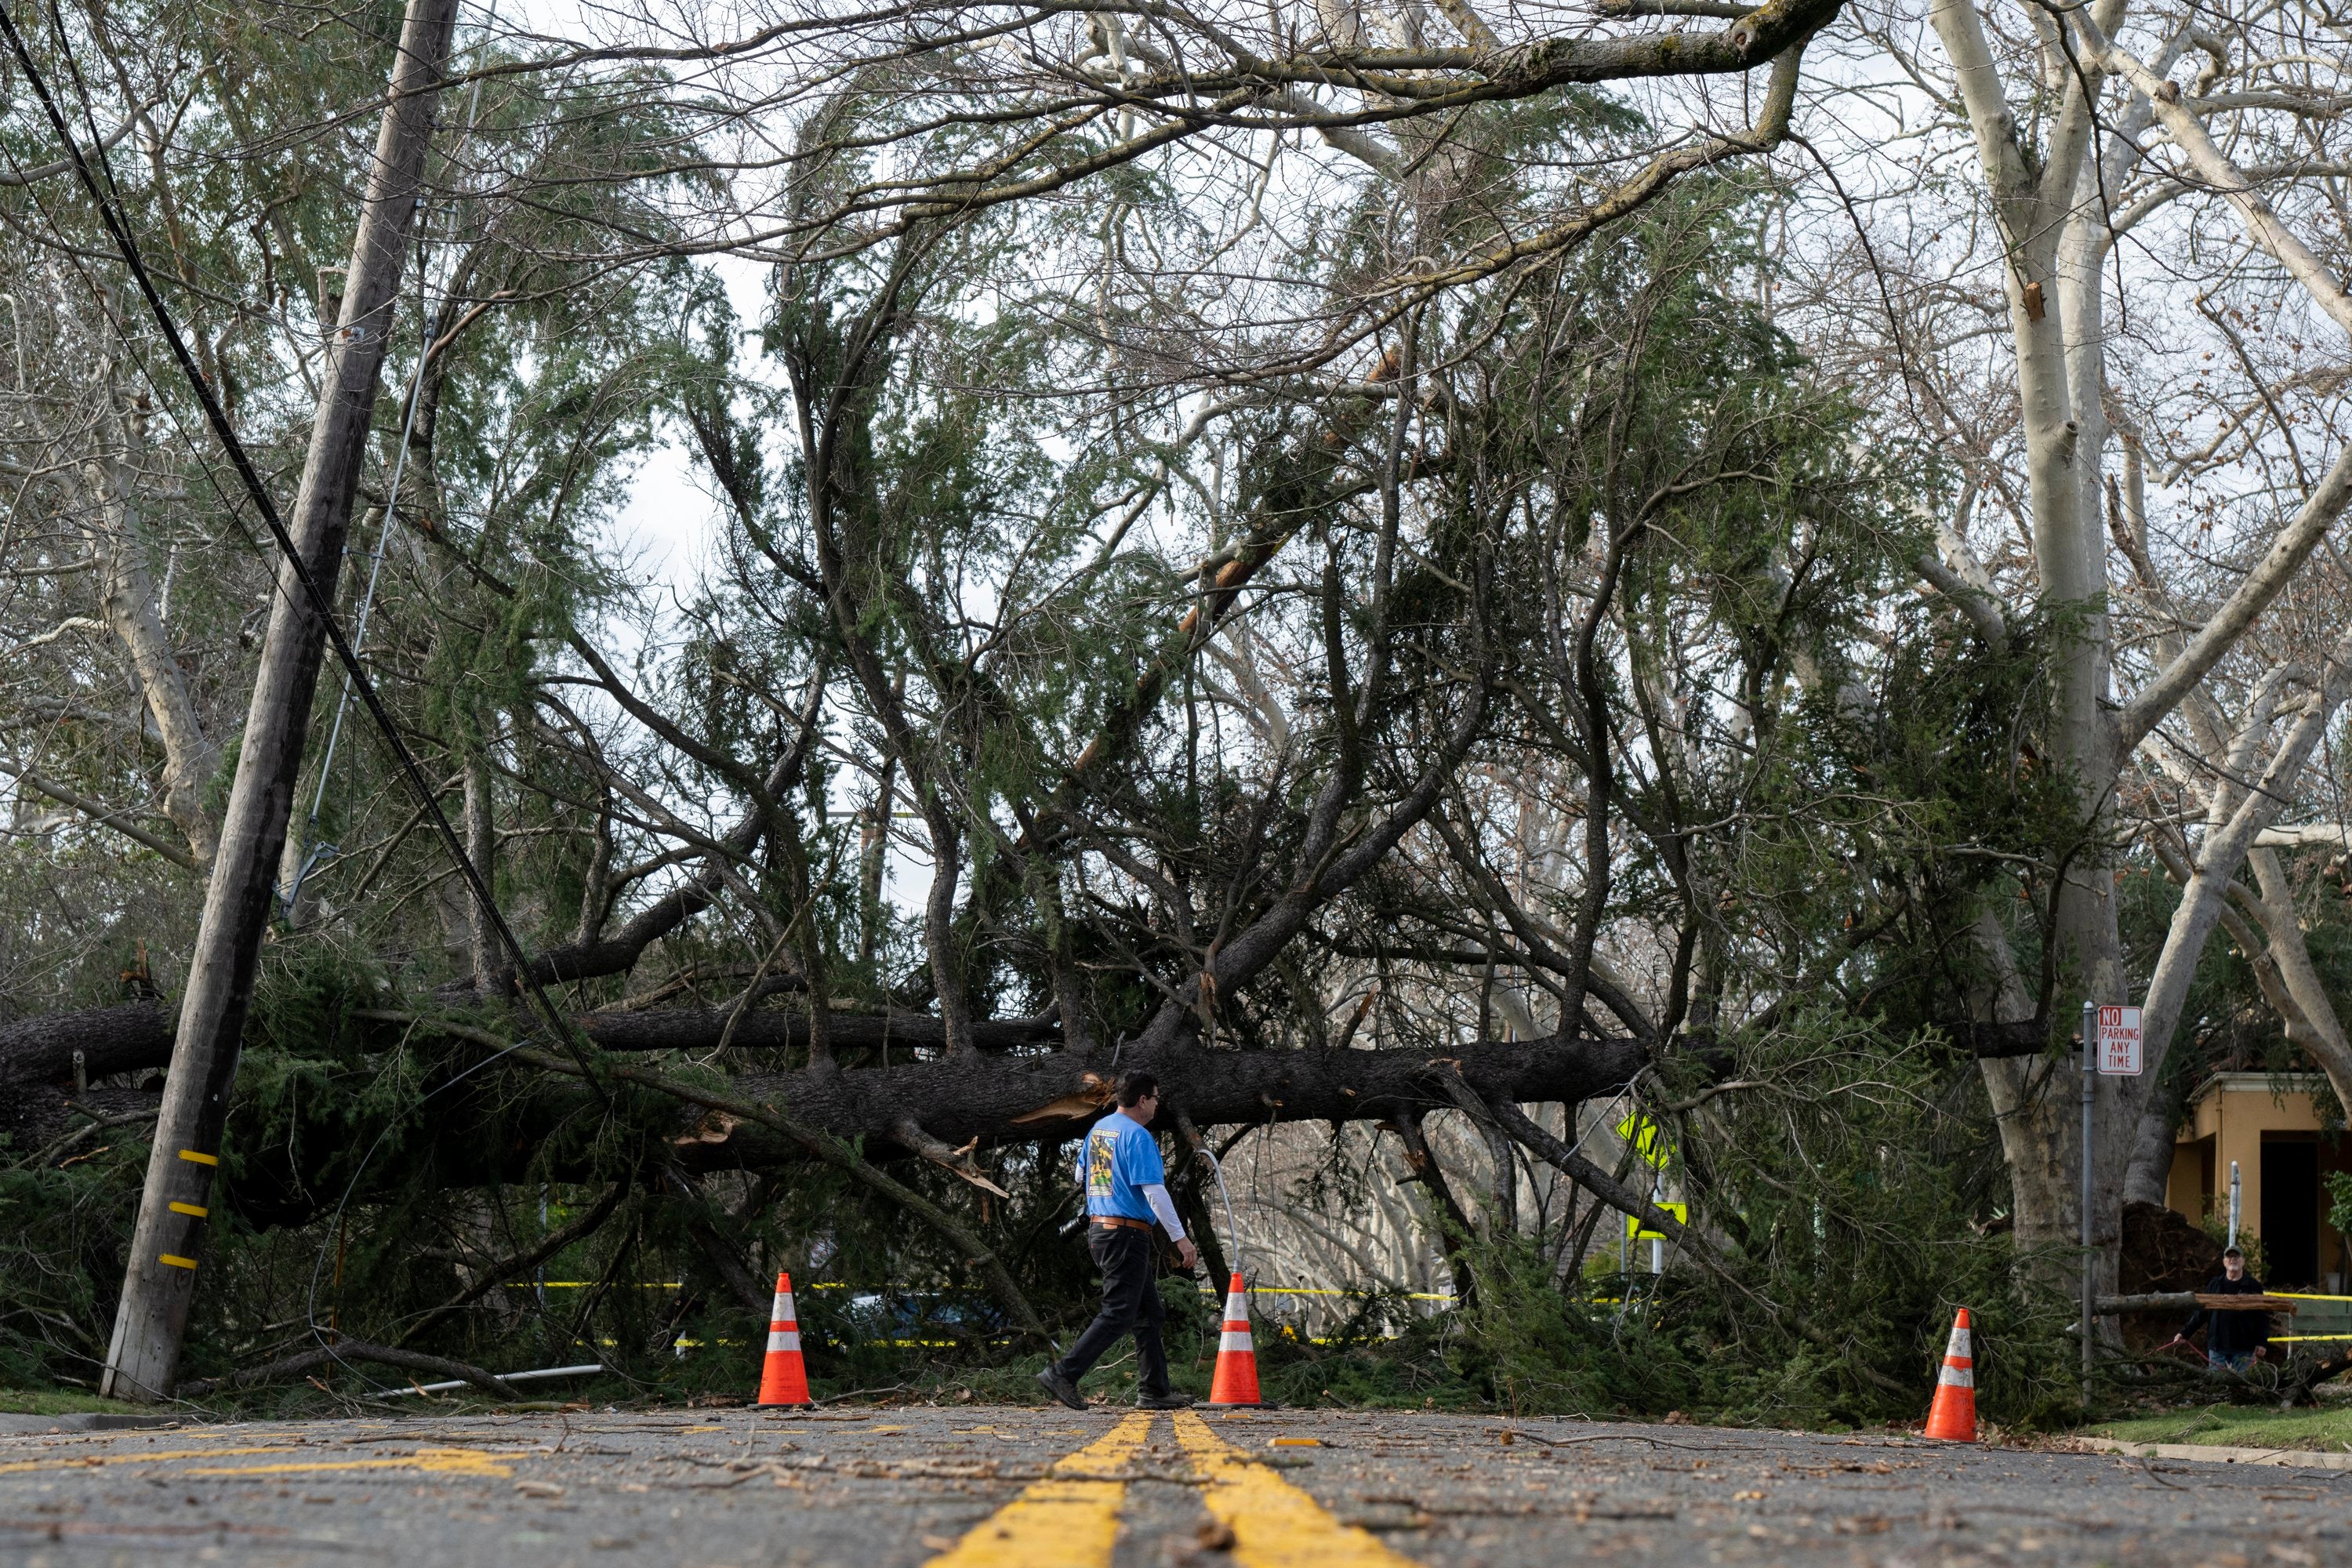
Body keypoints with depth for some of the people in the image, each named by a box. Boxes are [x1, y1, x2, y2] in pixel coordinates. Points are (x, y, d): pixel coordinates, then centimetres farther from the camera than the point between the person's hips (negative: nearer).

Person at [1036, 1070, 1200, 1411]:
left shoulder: (1098, 1129, 13)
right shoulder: (1137, 1136, -14)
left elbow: (1080, 1174, 26)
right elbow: (1155, 1192, -18)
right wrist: (1180, 1238, -15)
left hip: (1098, 1229, 10)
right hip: (1126, 1233, -10)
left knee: (1149, 1313, 14)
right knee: (1118, 1314, -9)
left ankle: (1154, 1390, 15)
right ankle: (1063, 1375, -15)